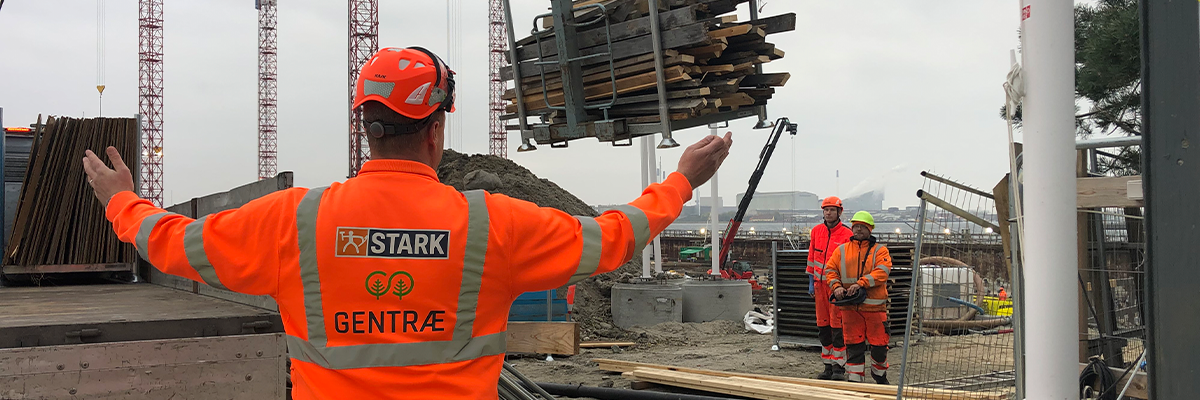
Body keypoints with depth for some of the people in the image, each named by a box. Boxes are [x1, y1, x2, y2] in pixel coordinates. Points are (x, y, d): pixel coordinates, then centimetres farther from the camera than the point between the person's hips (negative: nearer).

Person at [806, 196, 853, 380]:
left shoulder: (847, 234, -6)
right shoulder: (816, 231, 9)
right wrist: (811, 282, 12)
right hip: (820, 283, 5)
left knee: (837, 325, -6)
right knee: (823, 325, 8)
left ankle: (839, 367, -1)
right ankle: (828, 366, 15)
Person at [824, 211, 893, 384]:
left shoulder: (880, 251, 4)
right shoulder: (841, 250, 13)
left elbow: (882, 272, -10)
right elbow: (830, 269, 9)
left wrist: (861, 283, -22)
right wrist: (836, 286, -10)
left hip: (874, 306, -2)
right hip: (850, 307, 2)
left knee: (879, 344, 3)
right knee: (854, 345, 2)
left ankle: (880, 376, 27)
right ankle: (855, 379, 9)